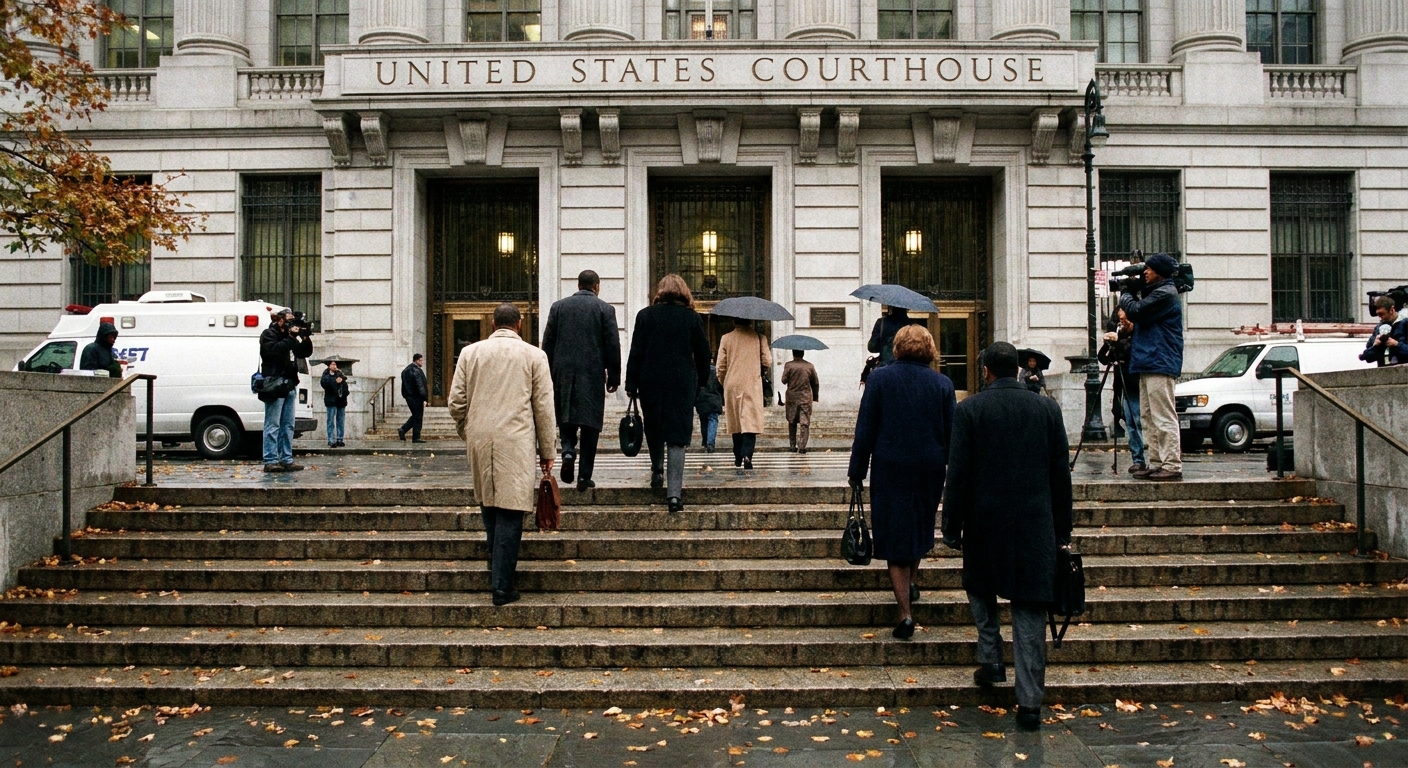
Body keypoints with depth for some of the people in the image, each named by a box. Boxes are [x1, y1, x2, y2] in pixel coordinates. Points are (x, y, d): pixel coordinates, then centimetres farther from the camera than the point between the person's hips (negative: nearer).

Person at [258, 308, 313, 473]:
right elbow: (274, 350, -19)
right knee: (273, 425, -8)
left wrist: (306, 339, 4)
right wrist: (290, 338, -16)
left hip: (290, 385, 8)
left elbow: (305, 353, 21)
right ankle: (270, 461, -8)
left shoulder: (289, 336, 21)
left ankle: (286, 460, 11)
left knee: (288, 426, 8)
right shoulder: (268, 335, -1)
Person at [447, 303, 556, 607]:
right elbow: (543, 407, 1)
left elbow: (456, 403, 6)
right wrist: (547, 450, 8)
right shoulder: (533, 355, 1)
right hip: (516, 442, -3)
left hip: (479, 441, 3)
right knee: (509, 511, -1)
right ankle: (502, 586, -1)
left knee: (489, 504, 17)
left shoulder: (470, 352, 7)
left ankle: (498, 567, 26)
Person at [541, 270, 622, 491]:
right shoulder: (605, 309, -1)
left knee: (567, 418, 14)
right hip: (593, 374, -2)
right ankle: (585, 476, 3)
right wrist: (613, 377, 4)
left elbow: (547, 343, 6)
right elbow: (613, 346, -3)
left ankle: (568, 450, -14)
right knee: (590, 423, 3)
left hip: (563, 373, 2)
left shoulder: (558, 307, 6)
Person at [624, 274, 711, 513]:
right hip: (683, 384, 0)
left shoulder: (645, 315, 2)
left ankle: (657, 471, 28)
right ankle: (674, 492, -7)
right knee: (678, 436, -2)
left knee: (653, 429, 22)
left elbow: (636, 353, -1)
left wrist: (631, 384, 3)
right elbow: (703, 354, 6)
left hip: (651, 383, 0)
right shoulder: (692, 318, 3)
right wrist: (700, 382, 18)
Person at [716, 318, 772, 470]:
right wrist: (762, 372, 22)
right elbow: (767, 362, 0)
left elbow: (720, 366, 1)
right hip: (752, 386, -2)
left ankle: (738, 457, 21)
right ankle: (747, 455, -24)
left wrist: (723, 382, 18)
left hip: (732, 385, 2)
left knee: (735, 422, 14)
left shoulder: (726, 338, 1)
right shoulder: (759, 338, -1)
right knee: (750, 422, -5)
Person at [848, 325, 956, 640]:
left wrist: (857, 471, 1)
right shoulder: (942, 384, 0)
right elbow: (951, 433, 3)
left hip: (889, 470, -2)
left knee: (894, 534, 2)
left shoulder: (880, 378, -5)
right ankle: (913, 581, 35)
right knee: (921, 524, 27)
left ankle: (906, 612, -4)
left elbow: (865, 429, -5)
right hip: (930, 469, 2)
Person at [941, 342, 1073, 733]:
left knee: (981, 588, 25)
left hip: (984, 521, -1)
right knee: (1029, 607, 3)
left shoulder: (970, 409, -5)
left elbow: (958, 474, -6)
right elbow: (1061, 472, 6)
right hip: (1035, 523, 2)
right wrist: (1062, 528, 14)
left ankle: (990, 660, 20)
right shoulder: (1047, 408, 3)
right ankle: (1030, 701, 2)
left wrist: (951, 527, 1)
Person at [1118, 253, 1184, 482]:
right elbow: (1141, 315, 24)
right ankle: (1154, 463, 14)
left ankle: (1172, 465, -10)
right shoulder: (1157, 292, 20)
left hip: (1160, 365, -11)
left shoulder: (1165, 294, -12)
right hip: (1149, 363, 11)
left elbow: (1135, 312, -18)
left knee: (1164, 418, -10)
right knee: (1148, 417, 11)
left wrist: (1125, 293, 0)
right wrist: (1130, 293, 12)